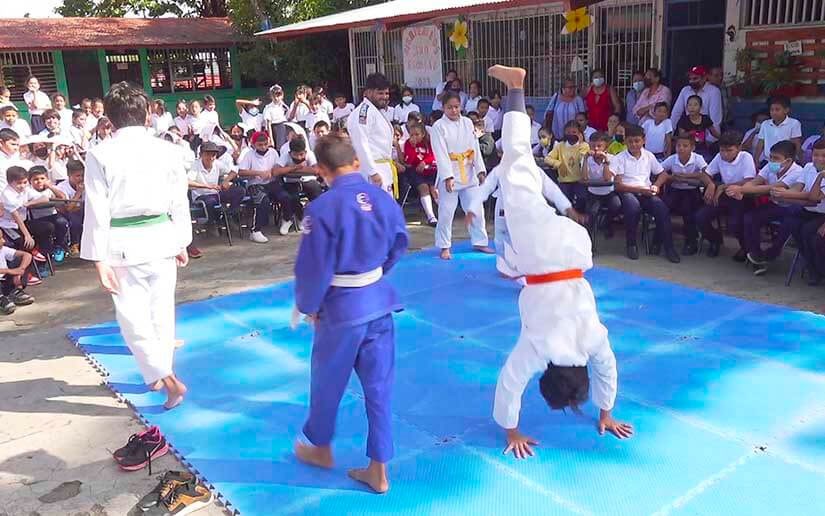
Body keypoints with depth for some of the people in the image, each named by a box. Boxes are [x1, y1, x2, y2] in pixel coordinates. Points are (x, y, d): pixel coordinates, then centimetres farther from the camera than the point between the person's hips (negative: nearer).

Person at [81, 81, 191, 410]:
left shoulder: (100, 155, -7)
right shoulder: (167, 150, 0)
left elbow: (97, 210, -9)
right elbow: (180, 202, 5)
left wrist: (99, 259, -4)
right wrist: (182, 244, 15)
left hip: (124, 244, -3)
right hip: (161, 238, 3)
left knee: (133, 315, 5)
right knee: (161, 310, 15)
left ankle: (167, 379, -3)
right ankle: (158, 373, 31)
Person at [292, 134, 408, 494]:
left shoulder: (322, 208, -20)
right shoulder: (383, 199, -3)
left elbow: (313, 267, -15)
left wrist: (308, 306, 3)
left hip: (341, 307, -5)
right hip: (379, 301, 5)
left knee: (326, 382, 19)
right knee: (379, 387, 13)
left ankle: (320, 448, 43)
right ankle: (378, 471, 22)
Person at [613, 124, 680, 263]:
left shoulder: (649, 156, 14)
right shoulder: (620, 158, 2)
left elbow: (663, 174, 21)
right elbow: (618, 185, -6)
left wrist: (656, 185, -1)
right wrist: (639, 189, -15)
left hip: (646, 192, 3)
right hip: (628, 192, -3)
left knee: (662, 208, -26)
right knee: (634, 207, -37)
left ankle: (668, 245, -12)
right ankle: (631, 244, -17)